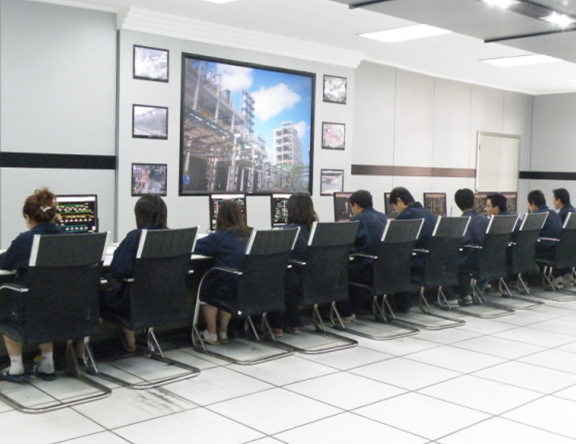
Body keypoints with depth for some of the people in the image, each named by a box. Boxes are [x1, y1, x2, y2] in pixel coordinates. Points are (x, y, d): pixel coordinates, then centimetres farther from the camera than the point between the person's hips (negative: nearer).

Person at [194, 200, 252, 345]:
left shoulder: (220, 236, -10)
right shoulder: (249, 234, 5)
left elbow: (193, 247, -4)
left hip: (230, 288, -5)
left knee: (207, 291, 25)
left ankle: (212, 334, 30)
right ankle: (223, 332, 38)